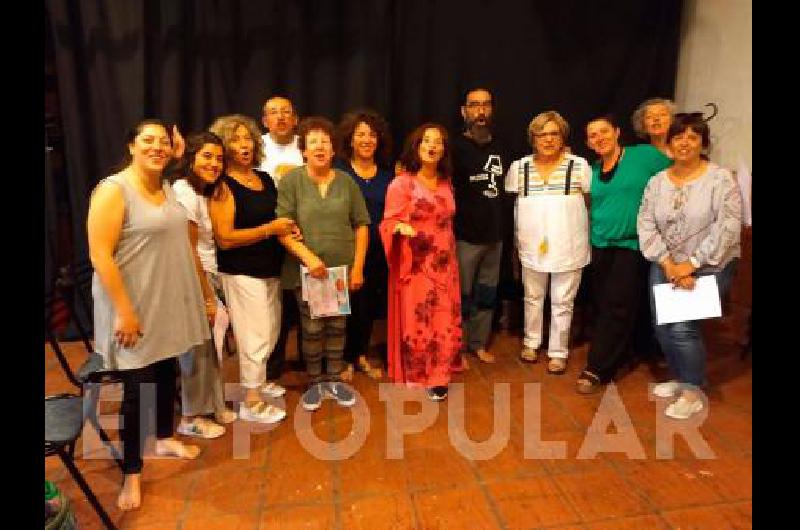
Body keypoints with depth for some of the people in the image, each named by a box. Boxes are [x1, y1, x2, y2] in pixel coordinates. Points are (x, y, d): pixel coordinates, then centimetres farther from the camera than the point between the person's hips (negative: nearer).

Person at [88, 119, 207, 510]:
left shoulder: (167, 188, 8)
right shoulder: (113, 189, -15)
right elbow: (100, 255, -20)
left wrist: (199, 295, 15)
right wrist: (124, 310, -22)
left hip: (169, 304, 7)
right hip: (134, 308, -7)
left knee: (167, 374, 20)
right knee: (136, 387, 3)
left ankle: (165, 439, 42)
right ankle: (131, 472, 21)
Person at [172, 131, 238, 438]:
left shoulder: (201, 192, 13)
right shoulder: (184, 191, -15)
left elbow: (202, 247, 10)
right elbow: (188, 251, -17)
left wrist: (210, 291, 3)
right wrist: (207, 297, -15)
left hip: (205, 277, 8)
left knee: (208, 346, 14)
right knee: (197, 350, 2)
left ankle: (212, 407, 28)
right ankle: (191, 419, 18)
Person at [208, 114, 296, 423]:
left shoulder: (265, 179, 9)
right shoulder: (223, 186, -12)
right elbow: (224, 238, -20)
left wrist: (289, 227, 2)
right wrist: (270, 229, -18)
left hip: (271, 269, 8)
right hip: (242, 273, -7)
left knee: (271, 332, 18)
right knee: (255, 337, -2)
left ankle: (258, 381, 39)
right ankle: (251, 403, 14)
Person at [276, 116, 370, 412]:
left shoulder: (346, 182, 4)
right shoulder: (291, 181, -4)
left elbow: (361, 225, 4)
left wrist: (358, 266, -2)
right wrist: (308, 256, -21)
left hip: (343, 269, 2)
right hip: (306, 270, -2)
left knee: (337, 327, 12)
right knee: (312, 329, 7)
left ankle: (334, 380, 29)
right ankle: (314, 383, 26)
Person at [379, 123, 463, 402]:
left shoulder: (446, 183, 10)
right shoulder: (401, 183, -7)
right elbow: (389, 222, -9)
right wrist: (401, 228, -31)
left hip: (444, 265, 5)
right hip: (414, 266, -5)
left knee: (444, 322, 6)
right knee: (415, 322, -1)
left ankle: (437, 378, 21)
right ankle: (413, 377, 18)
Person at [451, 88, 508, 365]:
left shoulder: (500, 148, 12)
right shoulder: (456, 147, -6)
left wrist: (502, 225, 14)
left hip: (494, 235, 6)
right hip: (465, 236, -6)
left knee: (487, 294, 13)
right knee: (461, 294, 2)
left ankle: (479, 344, 28)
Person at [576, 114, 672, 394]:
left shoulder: (645, 155, -4)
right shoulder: (592, 171, 9)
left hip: (632, 245, -5)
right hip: (600, 246, 5)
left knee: (617, 307, -7)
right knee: (602, 307, 11)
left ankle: (596, 369, -1)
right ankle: (613, 357, 28)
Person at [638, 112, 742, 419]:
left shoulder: (720, 179, -9)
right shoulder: (657, 182, 3)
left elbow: (728, 227, -16)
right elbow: (645, 224, -4)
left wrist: (692, 264, -19)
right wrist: (668, 264, -14)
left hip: (709, 267, -4)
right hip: (666, 266, 5)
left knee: (683, 328, -13)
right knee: (662, 327, 5)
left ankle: (692, 393, 9)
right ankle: (681, 378, 31)